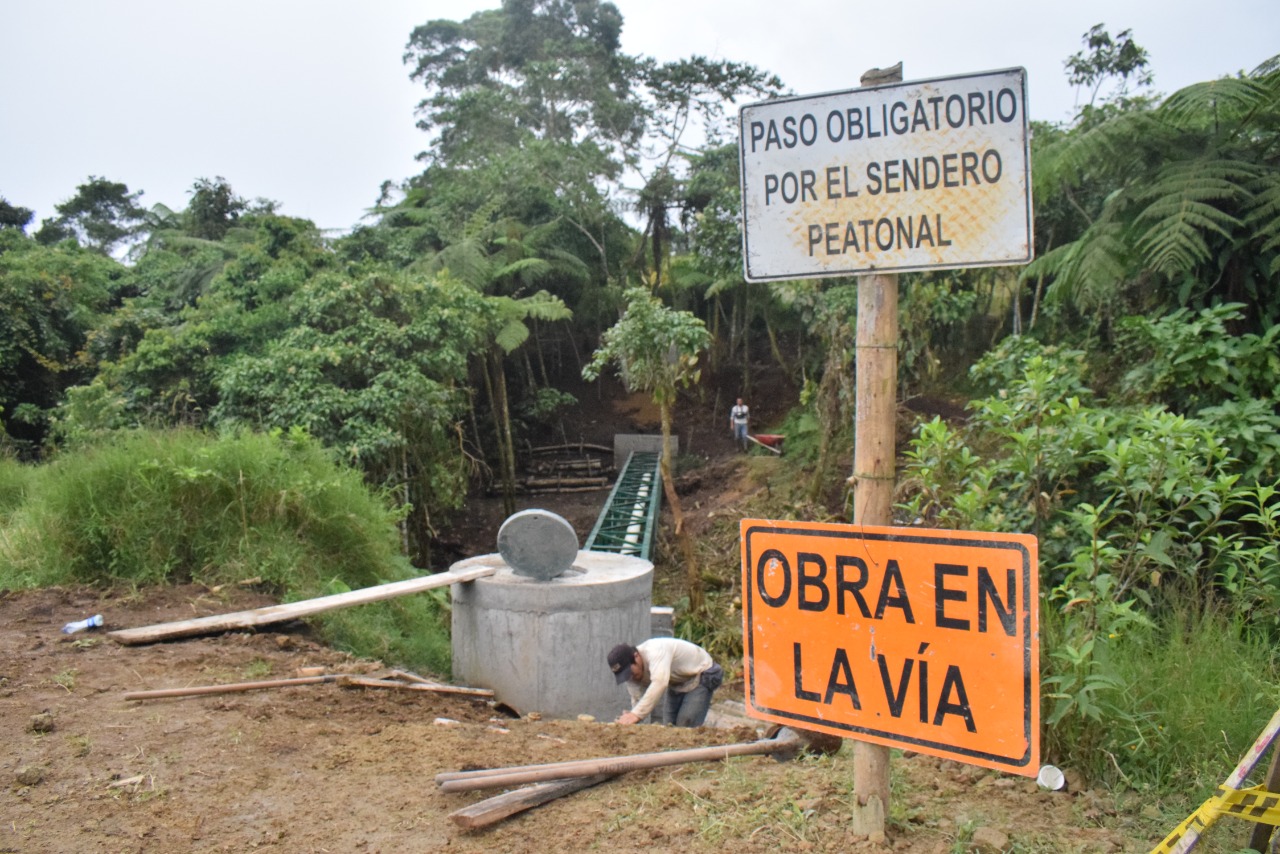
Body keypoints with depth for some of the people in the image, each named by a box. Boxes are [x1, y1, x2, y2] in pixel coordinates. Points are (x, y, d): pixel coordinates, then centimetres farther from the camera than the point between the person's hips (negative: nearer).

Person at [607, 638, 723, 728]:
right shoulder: (631, 671, -12)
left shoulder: (655, 651, -38)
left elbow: (660, 683, -52)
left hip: (700, 675, -8)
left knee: (686, 727, -18)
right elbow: (637, 700, -9)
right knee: (669, 726, 4)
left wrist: (637, 714, -56)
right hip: (676, 683, 8)